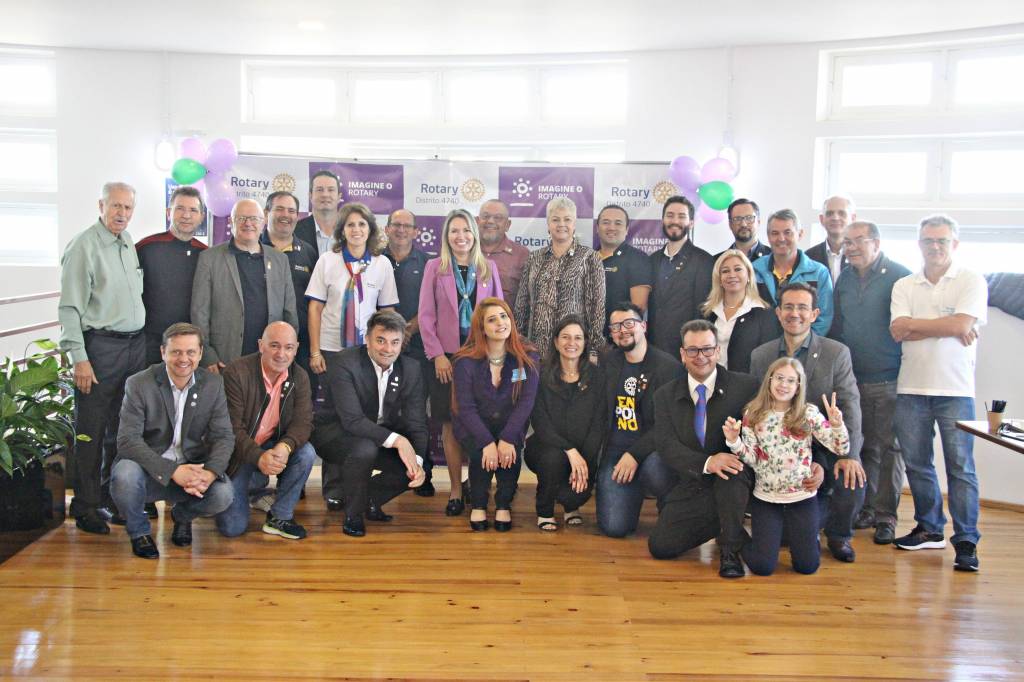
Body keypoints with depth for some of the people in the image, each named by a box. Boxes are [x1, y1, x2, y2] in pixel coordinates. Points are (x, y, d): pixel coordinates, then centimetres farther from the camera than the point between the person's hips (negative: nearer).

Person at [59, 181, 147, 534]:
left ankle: (113, 497, 25)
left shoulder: (129, 244, 13)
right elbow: (70, 308, -12)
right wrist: (79, 358, -16)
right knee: (91, 430, -1)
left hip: (135, 345, 7)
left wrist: (142, 339, 13)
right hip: (100, 347, -7)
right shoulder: (84, 246, -8)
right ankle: (85, 506, 10)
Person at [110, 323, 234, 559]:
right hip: (150, 470, -2)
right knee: (124, 476, -34)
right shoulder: (138, 384, -9)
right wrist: (172, 471, -30)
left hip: (192, 468, 2)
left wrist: (210, 473, -26)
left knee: (223, 495, -26)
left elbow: (224, 436, -4)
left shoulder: (213, 384, 0)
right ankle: (138, 530, 1)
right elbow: (128, 440, -18)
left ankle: (182, 515, 13)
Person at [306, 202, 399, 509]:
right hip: (331, 349, 0)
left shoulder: (382, 264, 4)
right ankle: (334, 488, 11)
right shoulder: (327, 261, 2)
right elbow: (314, 308, 2)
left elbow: (388, 311, 8)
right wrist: (314, 351, -3)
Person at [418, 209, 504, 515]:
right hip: (447, 355, -1)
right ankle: (456, 490, 8)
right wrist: (437, 355, -7)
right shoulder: (434, 267, 5)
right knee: (451, 424, 1)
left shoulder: (488, 268, 9)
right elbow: (426, 315, 2)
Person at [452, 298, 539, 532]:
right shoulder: (465, 362, -13)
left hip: (510, 424, 1)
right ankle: (478, 505, -1)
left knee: (510, 452, -28)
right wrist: (487, 443, -28)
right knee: (482, 454, -28)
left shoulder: (528, 357, -10)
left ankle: (504, 505, -3)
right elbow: (466, 407, -16)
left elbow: (526, 401, -16)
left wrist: (507, 439, -28)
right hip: (474, 426, -1)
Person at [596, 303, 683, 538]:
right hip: (615, 451, 3)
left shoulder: (669, 366, -7)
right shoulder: (608, 362, 10)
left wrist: (635, 454, -19)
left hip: (652, 450, -3)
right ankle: (635, 492, 23)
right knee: (614, 527, -11)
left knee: (652, 469, -39)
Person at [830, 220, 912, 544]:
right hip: (852, 380, 5)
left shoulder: (900, 276, -7)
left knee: (889, 448, 3)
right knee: (862, 446, 12)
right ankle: (864, 508, 22)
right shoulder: (844, 279, 9)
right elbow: (835, 327, 14)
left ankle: (885, 515, 12)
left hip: (890, 379, -5)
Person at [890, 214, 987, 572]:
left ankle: (966, 542, 5)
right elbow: (898, 331, -4)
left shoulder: (972, 281, 2)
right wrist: (949, 328, -9)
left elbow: (961, 324, -14)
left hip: (955, 389, -3)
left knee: (960, 467, -2)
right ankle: (929, 529, 24)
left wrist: (913, 323, -5)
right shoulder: (904, 285, 10)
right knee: (916, 463, 10)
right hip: (911, 388, 3)